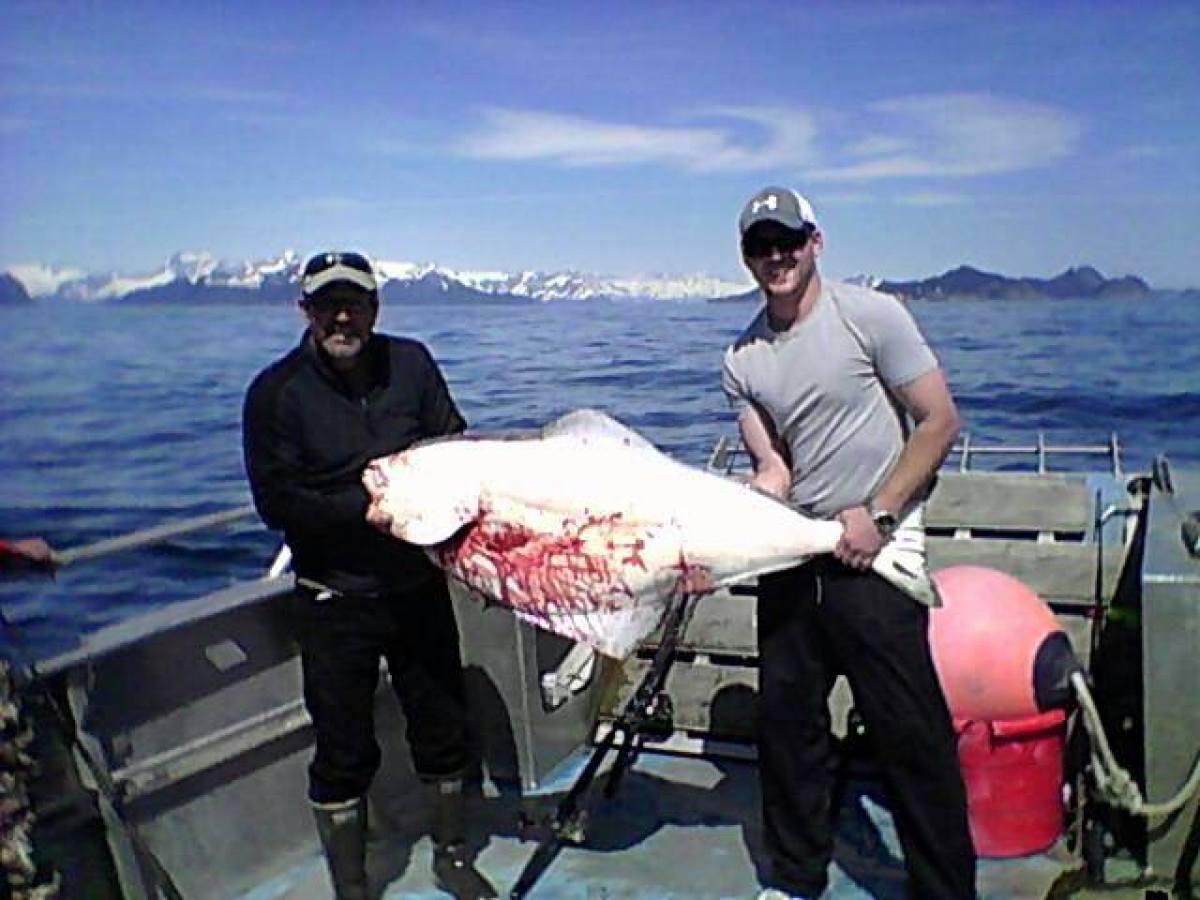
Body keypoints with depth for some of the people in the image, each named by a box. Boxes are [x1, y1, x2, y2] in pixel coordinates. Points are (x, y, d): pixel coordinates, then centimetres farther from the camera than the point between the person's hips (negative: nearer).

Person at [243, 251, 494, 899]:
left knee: (443, 726, 16)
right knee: (343, 753, 8)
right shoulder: (277, 391, -10)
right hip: (335, 601, -3)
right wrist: (369, 505, -23)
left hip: (419, 585, 3)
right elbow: (275, 503, -14)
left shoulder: (411, 364, -1)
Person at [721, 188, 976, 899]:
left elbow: (940, 421, -7)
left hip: (875, 553, -5)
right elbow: (772, 468, 3)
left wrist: (877, 515, -14)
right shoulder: (743, 360, 5)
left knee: (910, 731, -2)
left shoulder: (870, 314, -7)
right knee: (786, 717, 13)